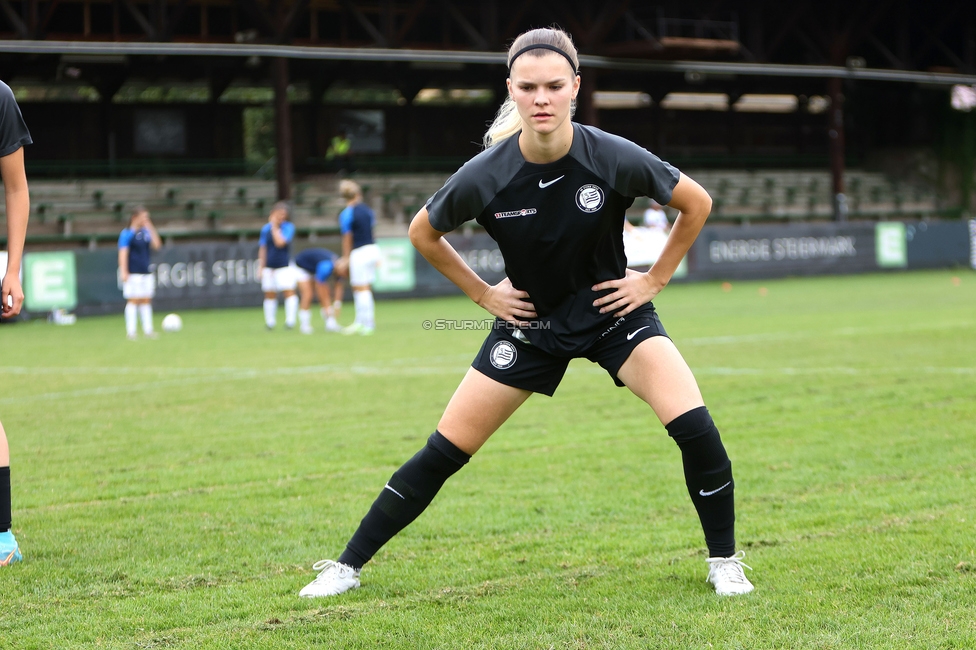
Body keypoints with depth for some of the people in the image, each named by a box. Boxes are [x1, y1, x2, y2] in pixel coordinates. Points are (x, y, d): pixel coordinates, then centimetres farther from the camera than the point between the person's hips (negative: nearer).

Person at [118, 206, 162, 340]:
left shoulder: (146, 232, 12)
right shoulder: (127, 234, -6)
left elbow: (157, 245, 6)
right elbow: (123, 253, -11)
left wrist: (151, 228, 2)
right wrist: (123, 271, -18)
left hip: (146, 272, 6)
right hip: (132, 274, -6)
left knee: (146, 301, 7)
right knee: (133, 301, -7)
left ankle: (148, 330, 11)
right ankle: (131, 331, -4)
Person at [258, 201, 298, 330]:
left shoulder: (288, 227, -5)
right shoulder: (265, 228, 5)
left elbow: (280, 242, -19)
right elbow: (263, 248, 10)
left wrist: (275, 227, -12)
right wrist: (261, 266, 7)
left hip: (285, 266, -3)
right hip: (269, 266, 3)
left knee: (289, 291, -13)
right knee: (270, 294, 6)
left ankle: (290, 320, -12)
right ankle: (270, 322, 14)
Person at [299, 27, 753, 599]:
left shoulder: (614, 159, -23)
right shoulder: (485, 176, -21)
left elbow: (697, 204, -5)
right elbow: (423, 233, 0)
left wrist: (655, 279, -5)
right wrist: (484, 293, -2)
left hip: (614, 311, 0)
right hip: (530, 324, 1)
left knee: (694, 427, -21)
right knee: (444, 453, 0)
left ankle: (724, 562, 1)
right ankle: (348, 566, 14)